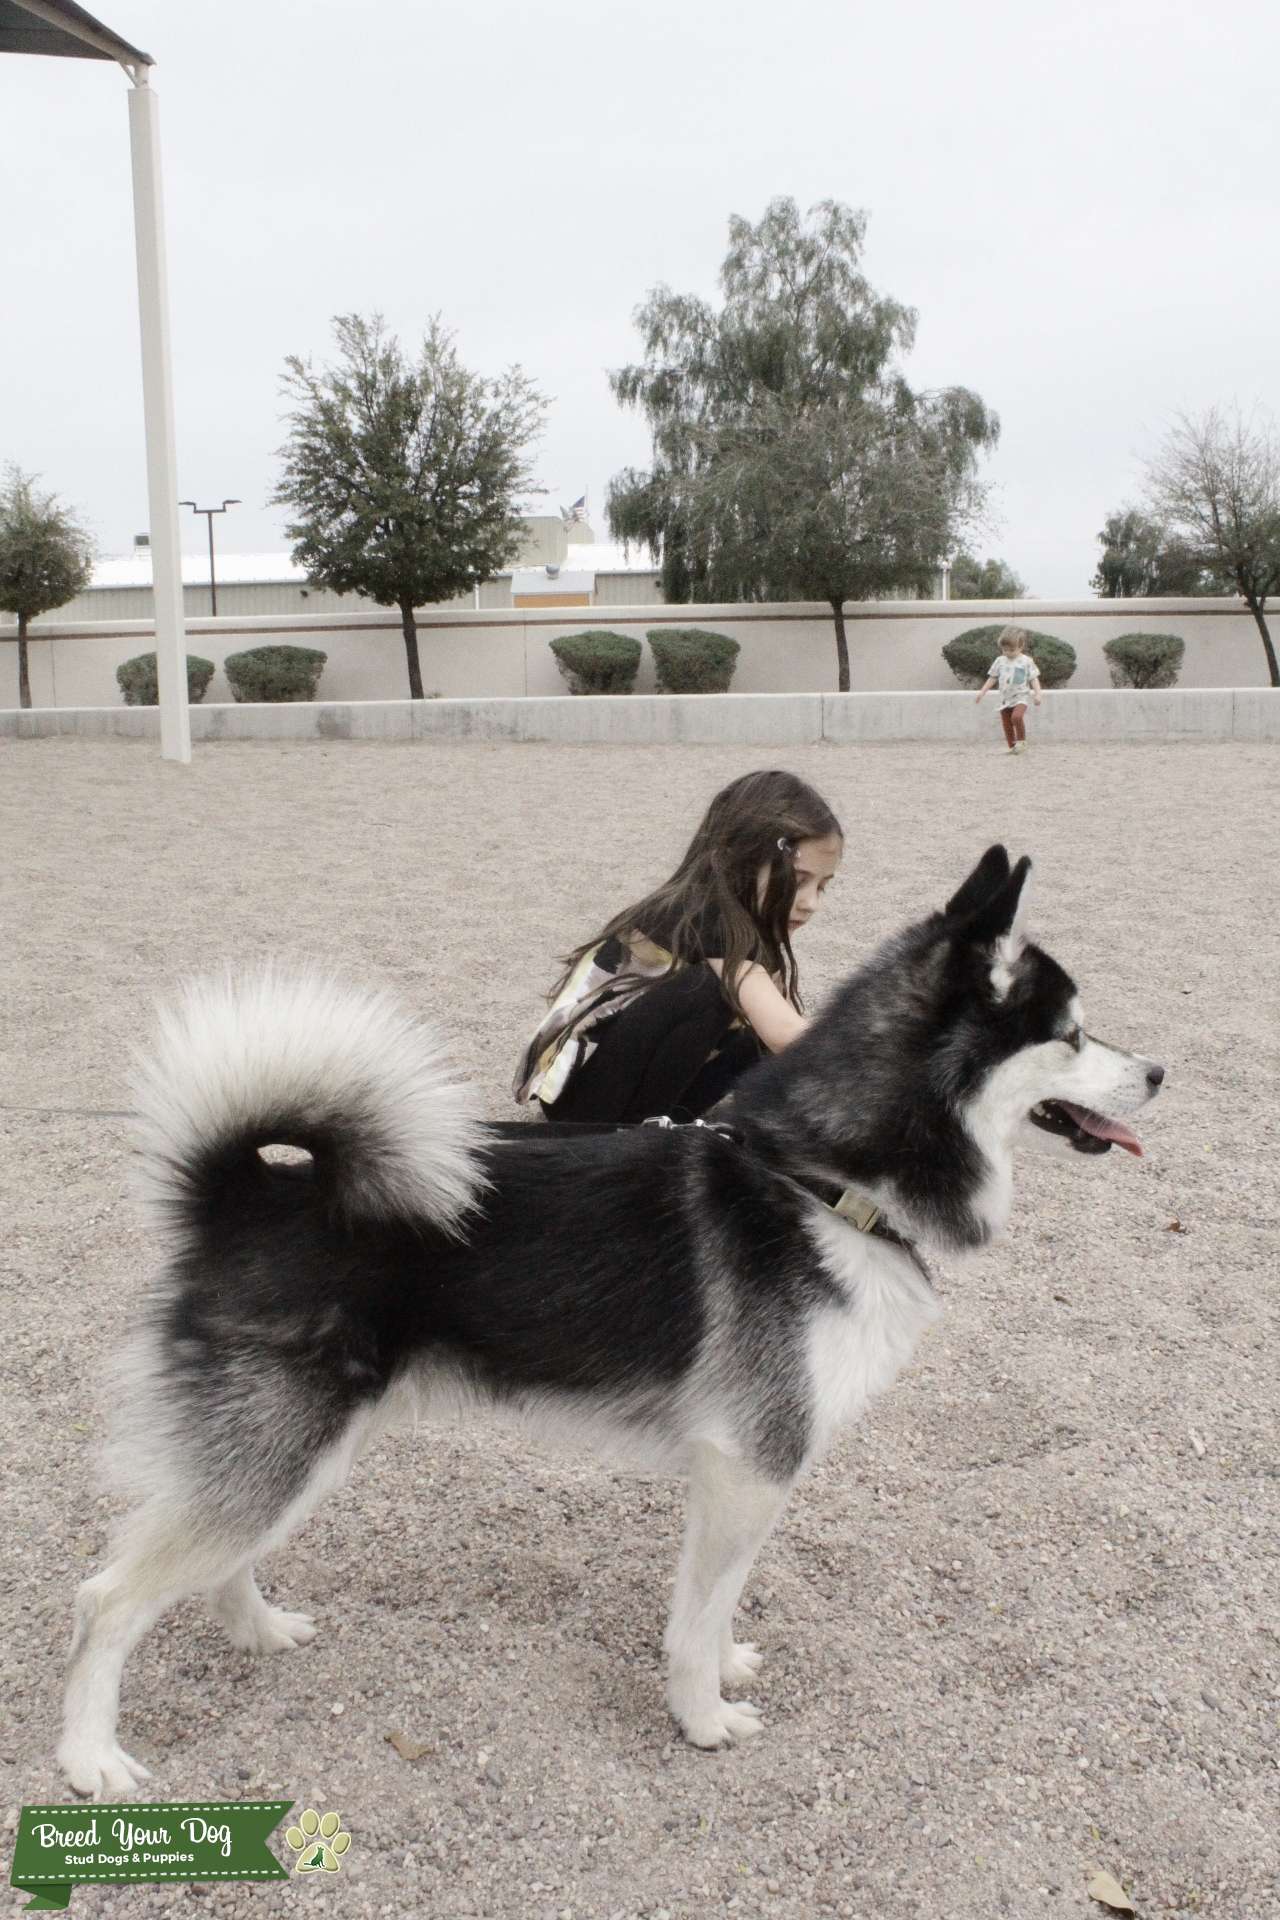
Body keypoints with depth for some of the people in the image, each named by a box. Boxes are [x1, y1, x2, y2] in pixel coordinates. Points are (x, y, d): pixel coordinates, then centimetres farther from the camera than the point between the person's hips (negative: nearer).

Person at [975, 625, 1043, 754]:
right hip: (1005, 699, 5)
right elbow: (992, 678, 13)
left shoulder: (1026, 661, -3)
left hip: (1020, 697, -5)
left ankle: (1021, 741, -10)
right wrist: (982, 692, 8)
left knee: (1017, 716, -28)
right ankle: (1012, 747, 17)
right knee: (1006, 724, 5)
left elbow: (1034, 679, -2)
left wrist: (1037, 694, -11)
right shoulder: (1000, 661, 7)